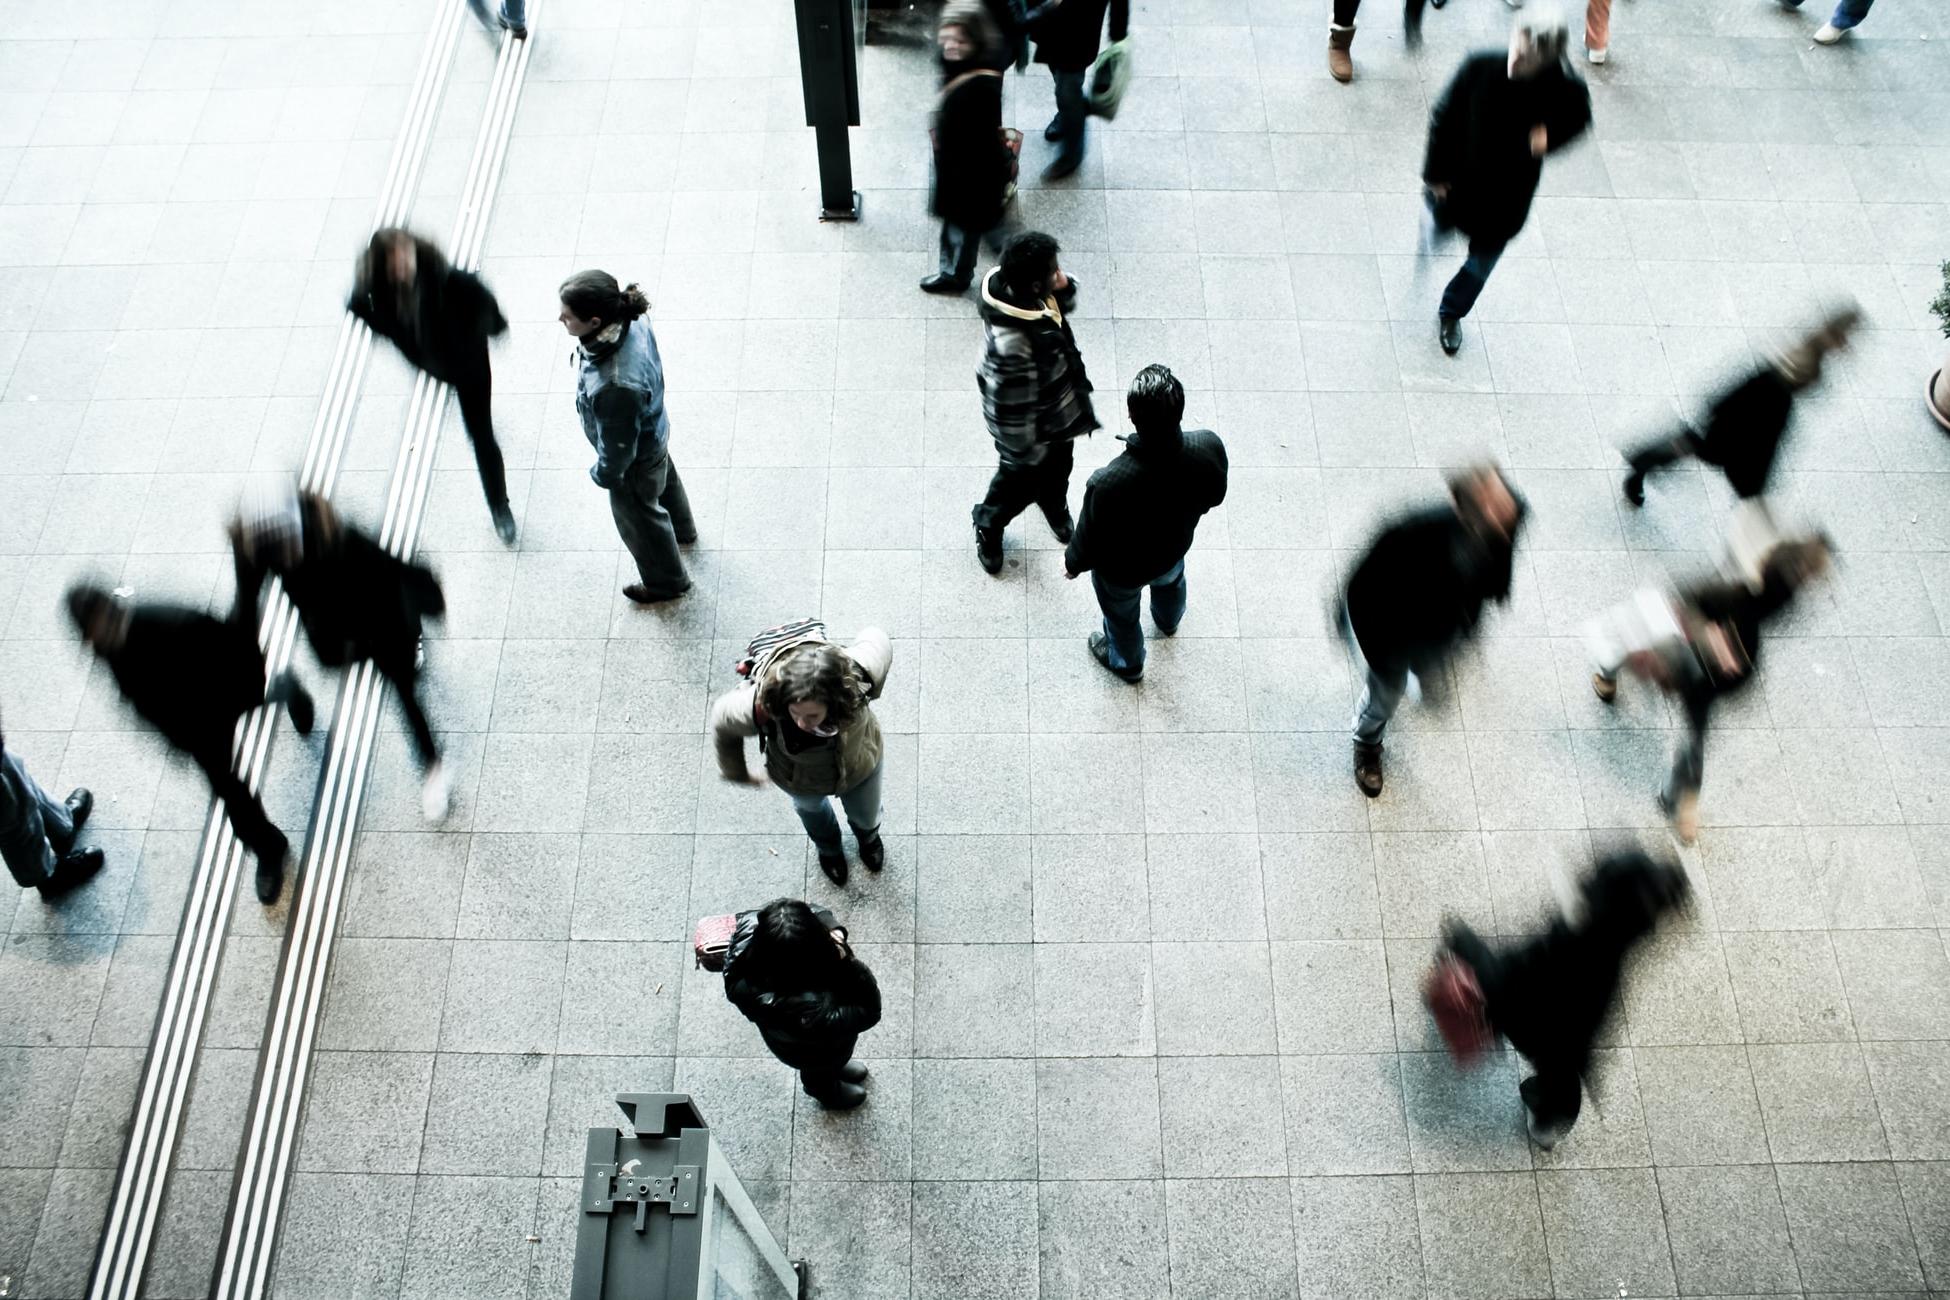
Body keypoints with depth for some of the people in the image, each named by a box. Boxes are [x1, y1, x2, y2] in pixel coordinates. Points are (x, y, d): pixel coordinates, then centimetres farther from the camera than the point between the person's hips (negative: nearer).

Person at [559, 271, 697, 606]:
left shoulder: (615, 386, -48)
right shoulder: (630, 320, -26)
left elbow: (618, 446, -30)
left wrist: (604, 474, -9)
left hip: (636, 459, -7)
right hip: (654, 430, 7)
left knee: (638, 516, 23)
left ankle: (666, 581, 52)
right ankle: (682, 528, 70)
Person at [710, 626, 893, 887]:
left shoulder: (857, 677, -45)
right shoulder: (761, 706, -47)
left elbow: (876, 638, -20)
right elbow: (722, 721, -22)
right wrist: (736, 772, -5)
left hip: (859, 767, 1)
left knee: (866, 815, 33)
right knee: (811, 808, 36)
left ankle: (868, 836, 73)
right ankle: (828, 847, 73)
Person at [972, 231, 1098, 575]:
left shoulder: (1013, 288, -21)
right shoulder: (1012, 345, -45)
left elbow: (1063, 305, 1)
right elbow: (1011, 409, -32)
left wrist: (1065, 287, -23)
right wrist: (1024, 453, -16)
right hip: (1033, 427, -7)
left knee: (1058, 468, 34)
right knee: (1019, 484, 22)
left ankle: (1055, 506, 66)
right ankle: (988, 527, 53)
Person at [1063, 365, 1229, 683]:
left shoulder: (1108, 484, -46)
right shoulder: (1210, 447, -34)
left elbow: (1089, 541, -26)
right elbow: (1214, 498, -10)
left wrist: (1072, 563, -3)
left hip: (1122, 571, -3)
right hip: (1174, 547, 4)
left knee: (1121, 615, 31)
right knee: (1171, 581, 40)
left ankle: (1127, 663, 63)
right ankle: (1168, 620, 74)